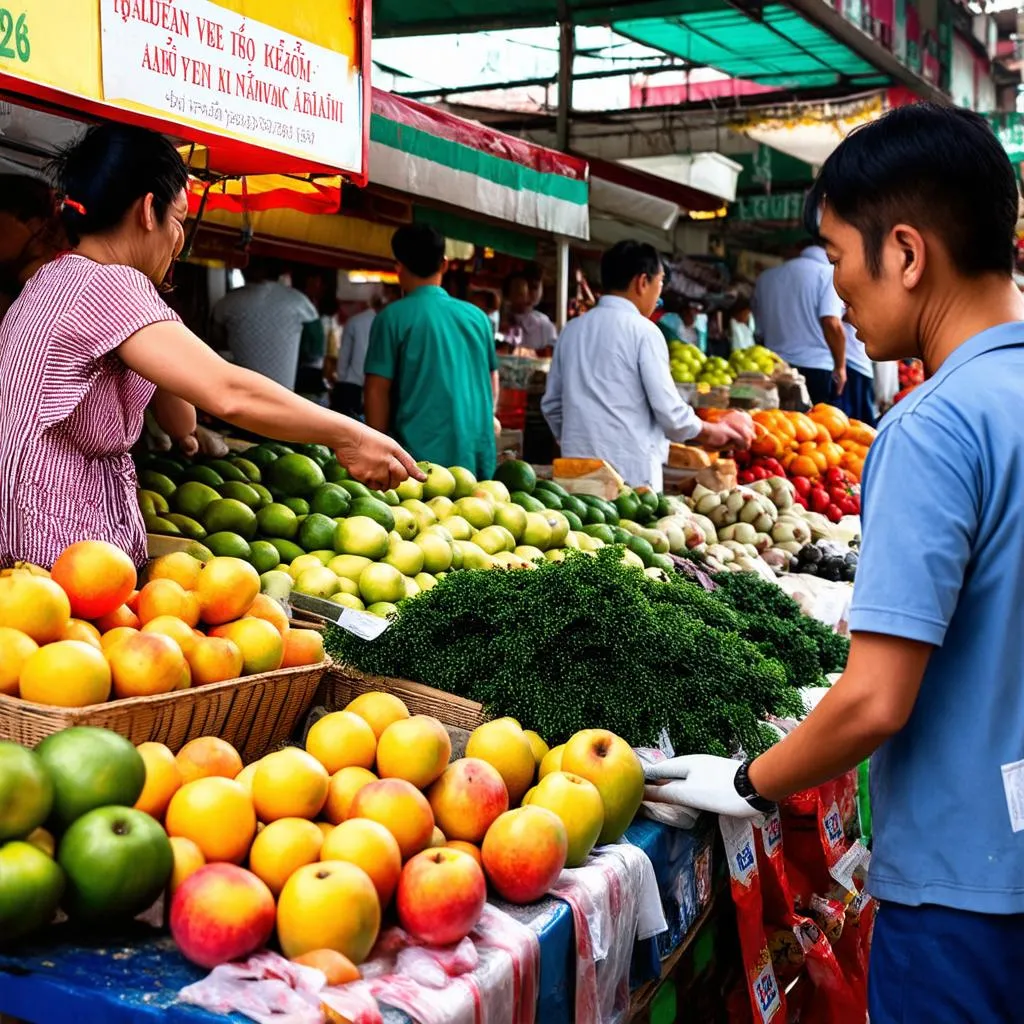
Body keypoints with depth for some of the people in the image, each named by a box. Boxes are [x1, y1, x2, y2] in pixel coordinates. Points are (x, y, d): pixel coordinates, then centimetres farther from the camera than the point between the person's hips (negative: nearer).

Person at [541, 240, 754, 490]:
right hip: (632, 474, -6)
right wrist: (712, 433, 9)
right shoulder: (642, 331, -7)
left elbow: (551, 405, 16)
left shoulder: (572, 330, 10)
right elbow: (670, 412, -9)